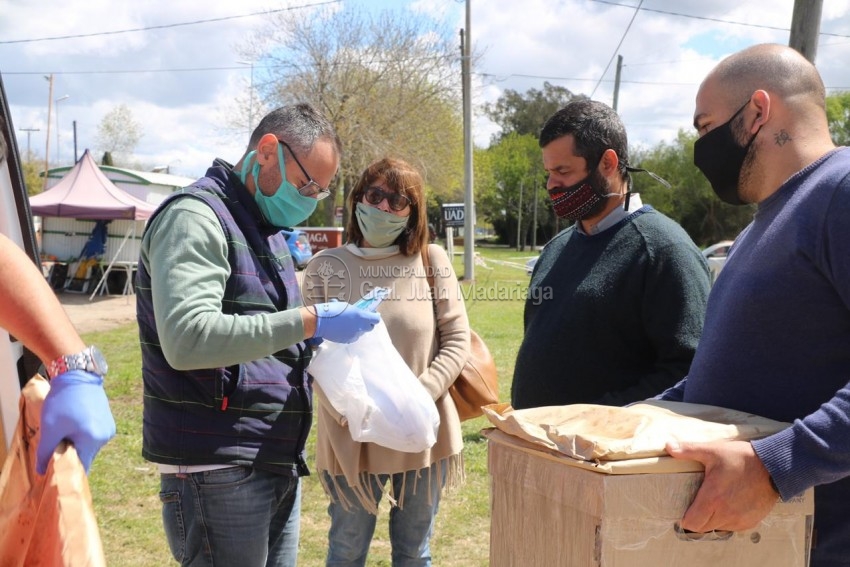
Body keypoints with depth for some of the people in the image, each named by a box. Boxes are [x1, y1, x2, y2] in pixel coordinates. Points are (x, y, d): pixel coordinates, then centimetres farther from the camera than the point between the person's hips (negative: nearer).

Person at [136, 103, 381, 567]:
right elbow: (187, 338, -28)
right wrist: (310, 321, -26)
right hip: (217, 472, -9)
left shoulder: (266, 227, 14)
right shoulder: (195, 216, -14)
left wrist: (322, 338, 3)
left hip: (278, 463, 9)